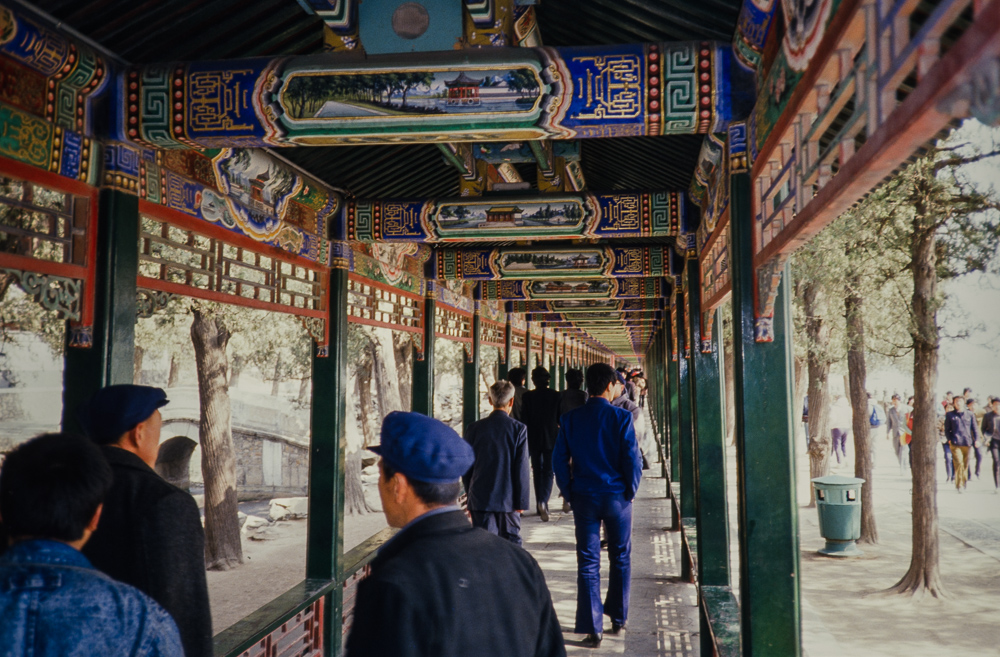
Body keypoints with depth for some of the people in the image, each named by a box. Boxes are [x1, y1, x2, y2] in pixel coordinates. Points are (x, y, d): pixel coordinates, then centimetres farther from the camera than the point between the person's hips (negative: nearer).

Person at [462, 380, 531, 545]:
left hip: (480, 500, 1)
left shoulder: (474, 428, -1)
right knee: (512, 542, 13)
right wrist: (522, 501, -1)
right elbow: (521, 469, -8)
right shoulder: (518, 429, -7)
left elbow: (466, 468, 4)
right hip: (508, 500, -1)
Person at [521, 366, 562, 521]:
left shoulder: (528, 396, -6)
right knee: (548, 472, 3)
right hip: (551, 439, -1)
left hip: (534, 439, 1)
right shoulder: (556, 396, -6)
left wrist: (525, 439, 4)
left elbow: (524, 419, -5)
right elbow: (561, 419, 0)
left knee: (537, 472, 14)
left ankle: (540, 505, 18)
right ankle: (543, 501, -20)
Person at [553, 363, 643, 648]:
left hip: (584, 497, 1)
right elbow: (632, 459, -11)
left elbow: (559, 459, -2)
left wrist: (569, 493, 7)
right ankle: (618, 618, 26)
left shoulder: (571, 418, -2)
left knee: (587, 563, 5)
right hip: (617, 496, -1)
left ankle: (593, 628, 4)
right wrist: (630, 490, 3)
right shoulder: (621, 417, -10)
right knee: (620, 559, 17)